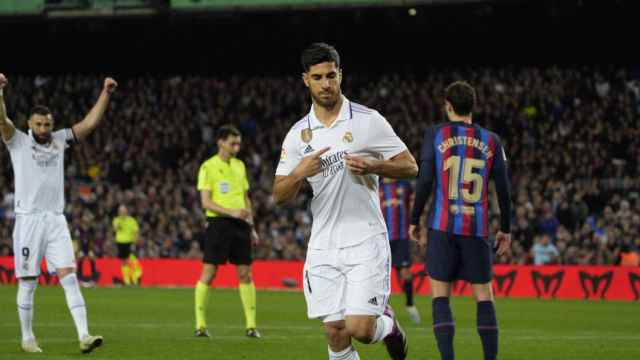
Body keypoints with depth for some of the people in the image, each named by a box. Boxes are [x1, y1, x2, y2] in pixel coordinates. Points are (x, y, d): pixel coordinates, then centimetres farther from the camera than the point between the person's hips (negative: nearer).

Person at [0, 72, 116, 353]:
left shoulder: (59, 140, 12)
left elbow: (90, 122, 12)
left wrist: (105, 93, 4)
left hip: (56, 221, 3)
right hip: (28, 220, -3)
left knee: (69, 276, -7)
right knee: (27, 282, 3)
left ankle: (84, 336, -15)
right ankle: (27, 338, 15)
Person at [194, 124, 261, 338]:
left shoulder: (240, 166, 15)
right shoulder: (208, 167, -3)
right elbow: (206, 202, -9)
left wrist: (251, 226, 14)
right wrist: (231, 212, -19)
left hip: (240, 225, 5)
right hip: (219, 224, -5)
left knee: (245, 274, 2)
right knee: (209, 273, -5)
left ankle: (251, 325, 5)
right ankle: (200, 324, 1)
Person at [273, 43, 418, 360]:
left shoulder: (368, 120, -3)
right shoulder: (298, 135, 7)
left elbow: (410, 166, -1)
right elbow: (279, 196, 7)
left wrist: (372, 166, -19)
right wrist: (299, 173, -14)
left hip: (365, 242, -3)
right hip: (323, 247, 3)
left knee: (359, 329, -12)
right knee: (335, 333, -1)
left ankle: (388, 323, 23)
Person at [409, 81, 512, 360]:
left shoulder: (435, 135, 1)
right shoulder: (491, 141, 7)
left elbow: (424, 181, -4)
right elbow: (503, 189, 7)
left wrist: (414, 220, 4)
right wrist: (505, 229, 16)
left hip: (442, 227, -1)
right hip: (477, 229, 2)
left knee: (440, 296, 2)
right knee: (484, 296, 9)